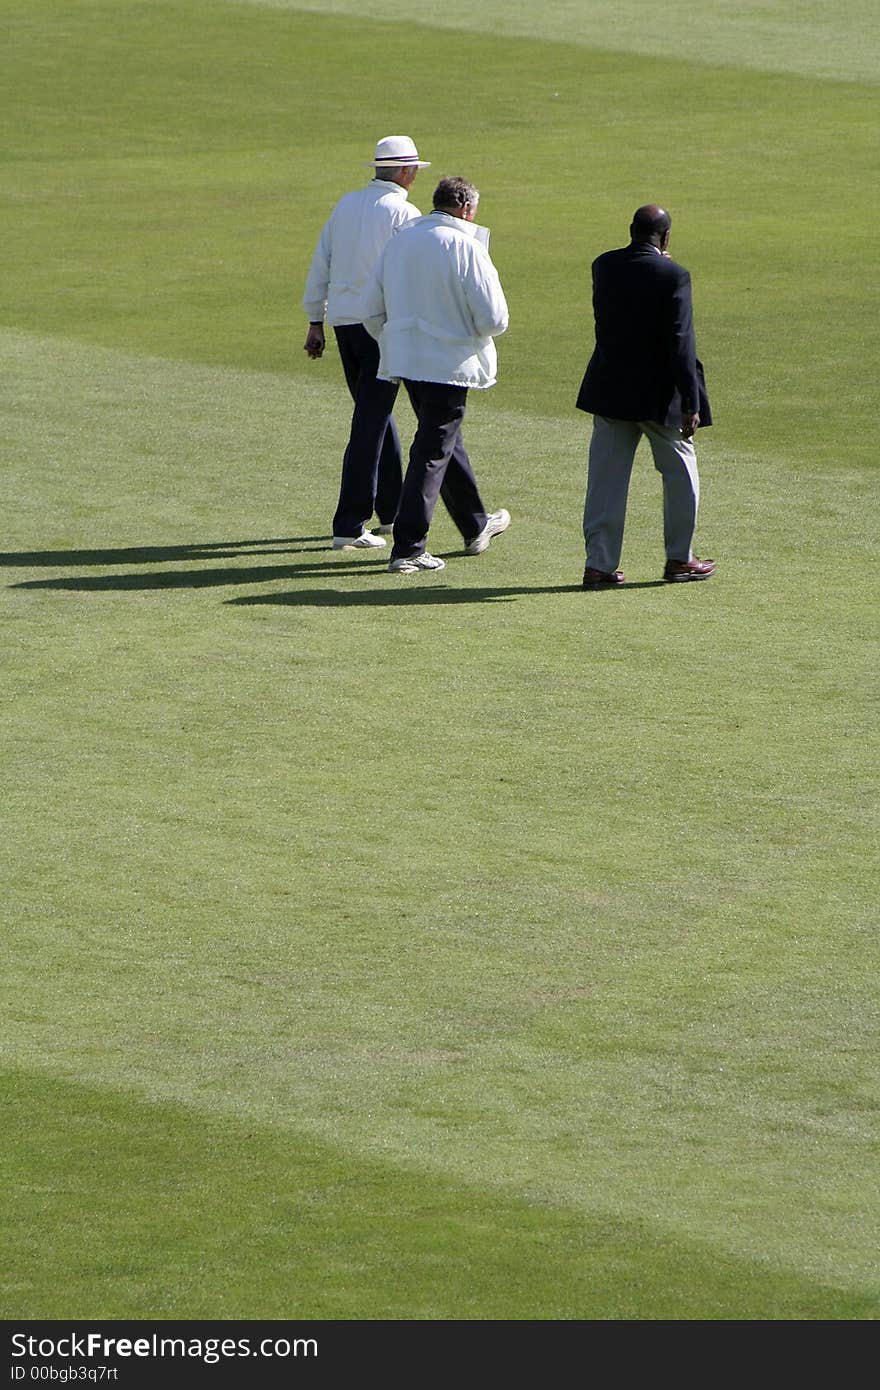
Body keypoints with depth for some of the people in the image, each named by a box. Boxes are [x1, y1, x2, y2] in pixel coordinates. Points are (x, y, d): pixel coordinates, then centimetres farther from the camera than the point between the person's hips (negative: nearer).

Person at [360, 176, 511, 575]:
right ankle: (408, 549, -6)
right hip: (449, 364, -7)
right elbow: (493, 318, -16)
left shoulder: (400, 241, 4)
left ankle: (475, 526, 39)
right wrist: (480, 329, 7)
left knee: (446, 438, 22)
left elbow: (372, 309, 9)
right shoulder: (465, 248, -16)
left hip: (405, 360, 7)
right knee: (433, 452, -2)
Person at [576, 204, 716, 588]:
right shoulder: (672, 276, -15)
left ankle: (599, 563, 5)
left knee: (605, 477, 8)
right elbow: (680, 344, -17)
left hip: (610, 391, 4)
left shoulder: (604, 267, -1)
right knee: (680, 472, 13)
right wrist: (691, 403, -14)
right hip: (658, 394, -4)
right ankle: (679, 559, 19)